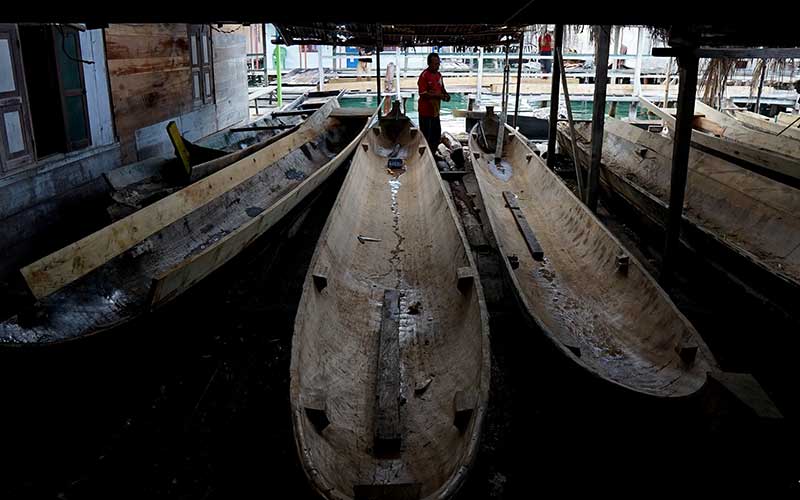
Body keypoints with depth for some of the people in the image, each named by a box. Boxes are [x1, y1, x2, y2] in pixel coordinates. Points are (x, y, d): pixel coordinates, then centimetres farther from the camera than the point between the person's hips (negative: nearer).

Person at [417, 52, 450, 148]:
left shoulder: (438, 75, 11)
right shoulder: (424, 75, -15)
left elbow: (442, 89, 23)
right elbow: (423, 93, -20)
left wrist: (445, 94, 1)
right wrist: (438, 95, -22)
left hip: (435, 111, 8)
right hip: (426, 112, -8)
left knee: (437, 135, 16)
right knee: (426, 136, -1)